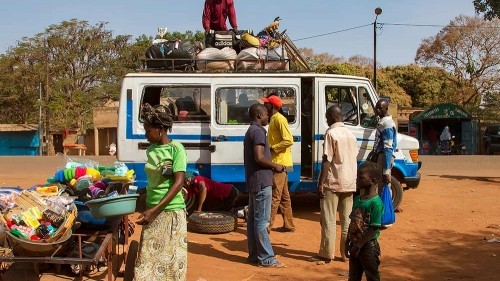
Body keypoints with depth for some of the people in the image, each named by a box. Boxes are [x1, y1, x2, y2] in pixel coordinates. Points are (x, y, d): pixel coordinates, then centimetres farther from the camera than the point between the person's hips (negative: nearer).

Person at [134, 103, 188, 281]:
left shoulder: (176, 148, -9)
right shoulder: (151, 150, 9)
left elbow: (178, 183, -15)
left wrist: (155, 210, -19)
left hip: (170, 213, -6)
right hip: (152, 212, 6)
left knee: (170, 260, 3)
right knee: (148, 259, 8)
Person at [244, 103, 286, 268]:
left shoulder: (251, 131, 18)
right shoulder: (258, 131, -13)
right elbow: (259, 157, -23)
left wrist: (272, 167, 14)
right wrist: (276, 166, -9)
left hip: (253, 181, 10)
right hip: (261, 181, -10)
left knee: (253, 219, 11)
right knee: (262, 221, -7)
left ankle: (254, 254, 18)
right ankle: (266, 258, -3)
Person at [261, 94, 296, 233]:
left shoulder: (279, 119, -14)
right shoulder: (274, 119, 17)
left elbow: (289, 140, -22)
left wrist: (272, 148, -20)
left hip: (280, 163, -10)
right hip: (278, 163, 10)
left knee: (274, 195, -6)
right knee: (284, 196, 13)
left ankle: (267, 225, -3)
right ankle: (288, 225, 20)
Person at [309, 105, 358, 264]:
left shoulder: (331, 133, -10)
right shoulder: (350, 134, 12)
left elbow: (327, 161, -15)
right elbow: (354, 160, 15)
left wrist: (321, 183, -14)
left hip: (333, 183, -7)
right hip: (349, 183, 7)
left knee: (328, 221, -1)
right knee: (347, 220, 10)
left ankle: (326, 255, 3)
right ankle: (346, 253, 15)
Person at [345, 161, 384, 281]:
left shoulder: (376, 202, -18)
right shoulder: (357, 199, 5)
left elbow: (374, 228, -20)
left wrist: (359, 246, -18)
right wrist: (348, 243, 7)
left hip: (368, 246, -8)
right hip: (355, 245, 8)